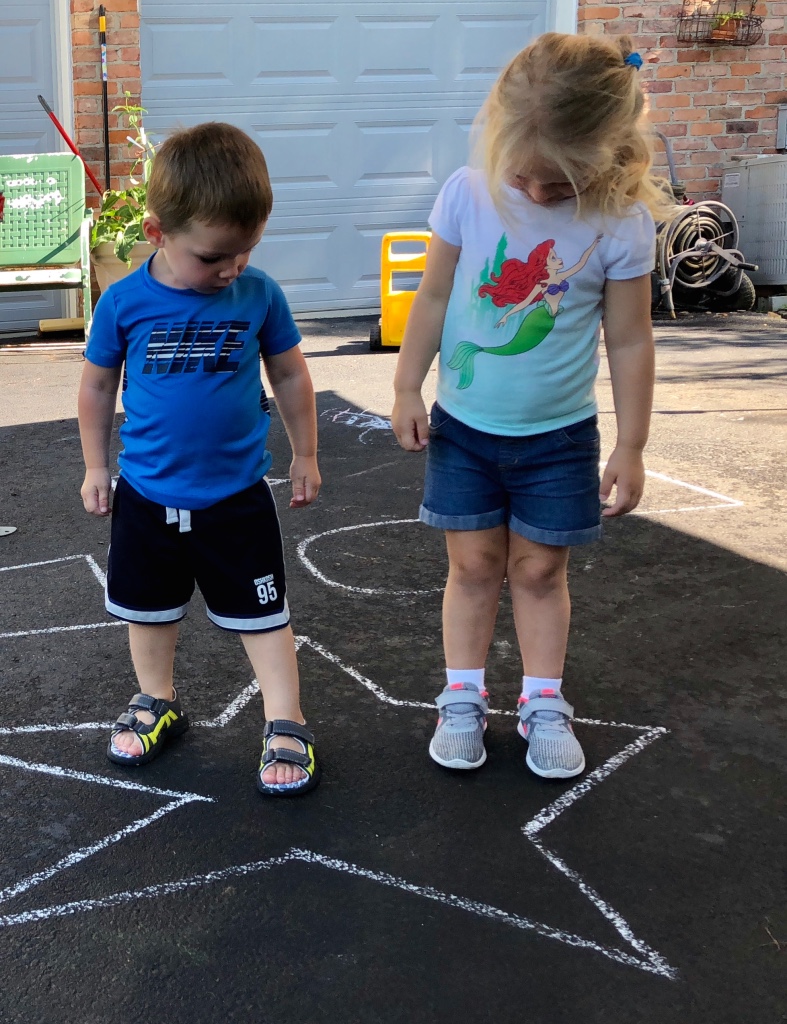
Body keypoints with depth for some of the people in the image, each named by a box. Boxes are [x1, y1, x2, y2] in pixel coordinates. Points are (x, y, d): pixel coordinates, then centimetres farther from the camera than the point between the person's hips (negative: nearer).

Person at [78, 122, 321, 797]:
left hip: (237, 495, -1)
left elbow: (290, 374, 3)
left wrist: (305, 454, 9)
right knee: (150, 610, 19)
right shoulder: (124, 303, -12)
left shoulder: (259, 294, -12)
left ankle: (285, 726, 20)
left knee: (263, 613, 7)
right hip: (148, 495, 2)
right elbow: (97, 385, 2)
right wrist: (96, 467, 9)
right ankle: (158, 704, 41)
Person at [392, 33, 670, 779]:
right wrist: (408, 387, 1)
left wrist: (630, 447, -6)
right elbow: (435, 298, -2)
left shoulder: (620, 222, -16)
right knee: (474, 563, 10)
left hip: (558, 435, -1)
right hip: (464, 424, 1)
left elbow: (629, 341, -9)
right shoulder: (469, 194, -13)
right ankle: (462, 699, 22)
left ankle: (543, 705, 24)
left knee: (540, 569, 10)